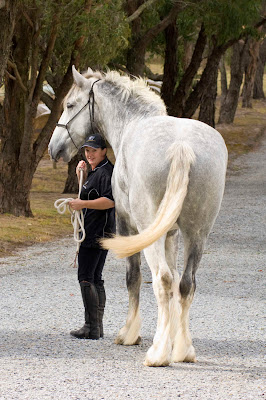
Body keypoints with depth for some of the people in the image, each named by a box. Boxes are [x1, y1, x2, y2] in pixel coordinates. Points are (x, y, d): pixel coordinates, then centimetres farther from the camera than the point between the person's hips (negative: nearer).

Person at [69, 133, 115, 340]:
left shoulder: (105, 172, -14)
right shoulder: (95, 171, 18)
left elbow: (110, 200, -25)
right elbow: (89, 195, 29)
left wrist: (83, 204, -22)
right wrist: (81, 177, 13)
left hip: (96, 233, -11)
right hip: (100, 233, 11)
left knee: (86, 278, -10)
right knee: (96, 279, 14)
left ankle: (91, 327, -10)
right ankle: (97, 326, 18)